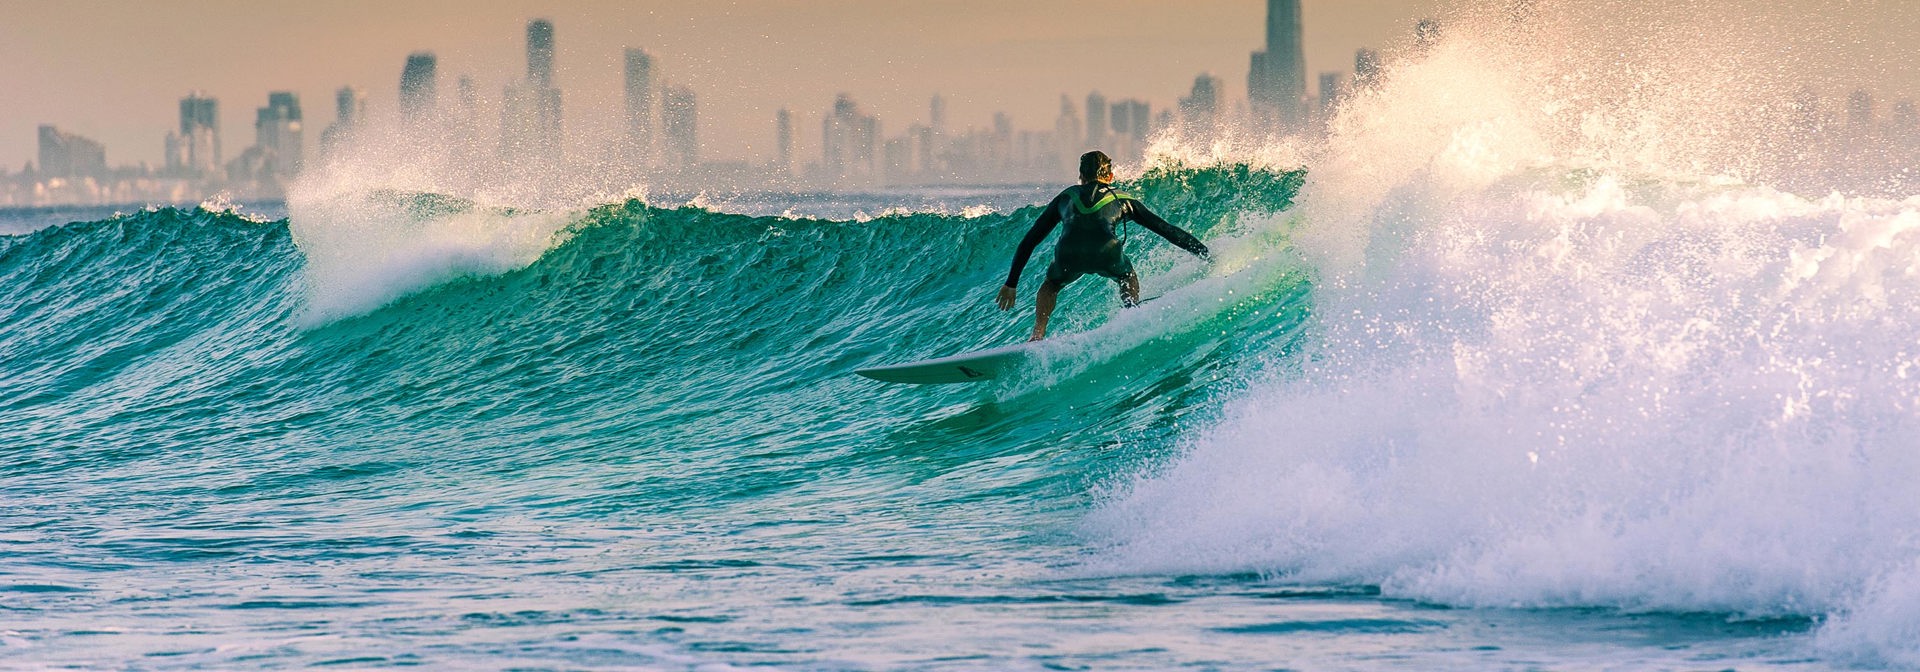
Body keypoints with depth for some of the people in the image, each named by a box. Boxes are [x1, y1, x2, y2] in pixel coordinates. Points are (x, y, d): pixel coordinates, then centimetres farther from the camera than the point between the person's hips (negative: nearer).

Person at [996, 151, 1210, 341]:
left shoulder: (1066, 197, 34)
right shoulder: (1122, 200, 31)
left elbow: (1029, 241, 34)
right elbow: (1167, 230, 32)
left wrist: (1011, 283, 39)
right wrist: (1205, 254, 39)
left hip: (1068, 255, 1)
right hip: (1106, 253, -1)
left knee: (1050, 286, 33)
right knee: (1128, 279, 33)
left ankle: (1037, 335, 9)